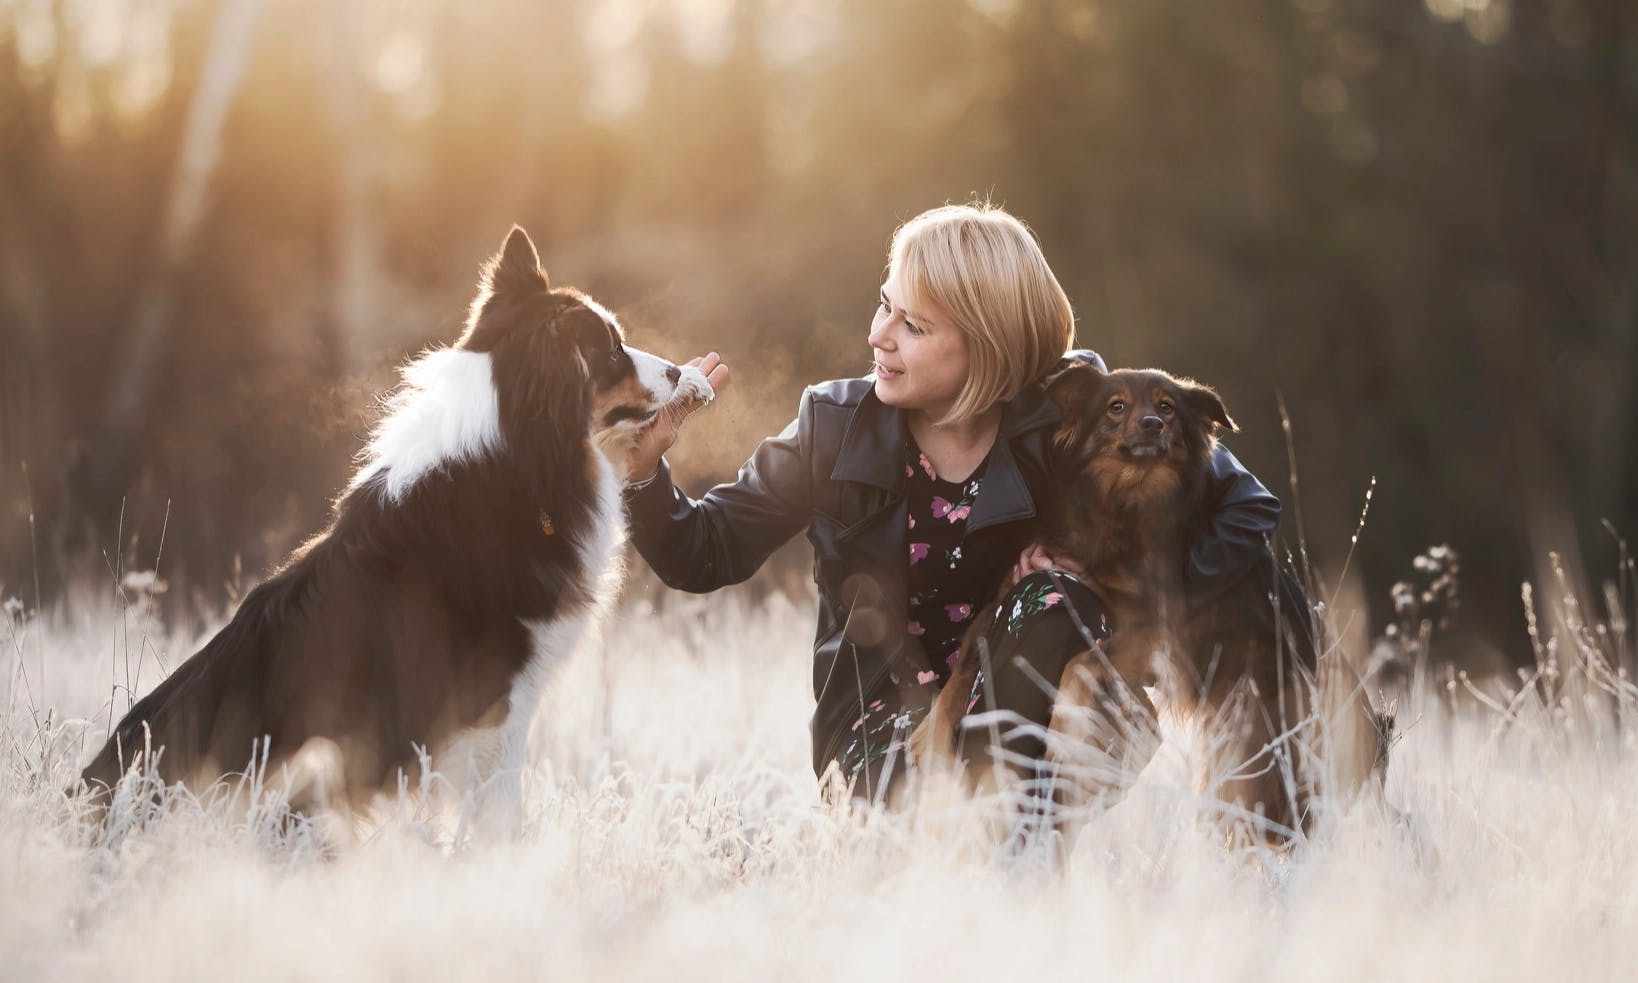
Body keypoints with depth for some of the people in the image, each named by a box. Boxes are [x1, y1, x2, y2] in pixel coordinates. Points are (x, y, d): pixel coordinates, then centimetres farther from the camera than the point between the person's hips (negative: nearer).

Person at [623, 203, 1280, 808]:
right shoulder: (837, 425, -5)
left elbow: (1249, 511, -5)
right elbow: (703, 556, -3)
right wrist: (645, 470, -22)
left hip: (1021, 709, 2)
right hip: (881, 714, -2)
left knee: (1055, 598, -28)